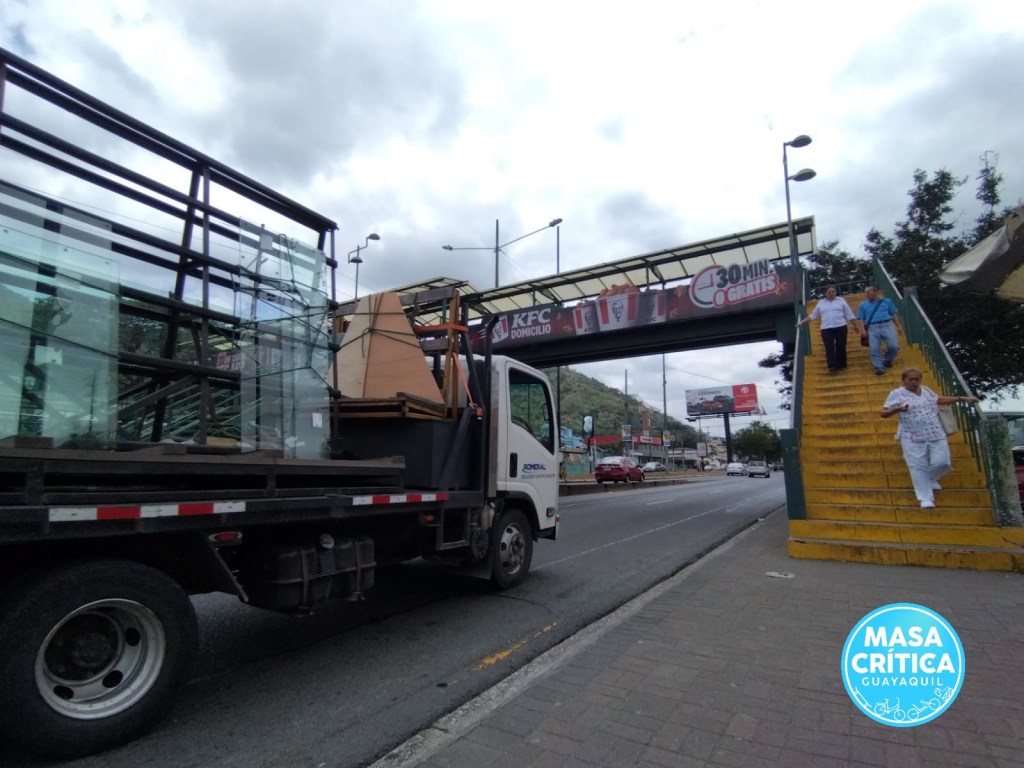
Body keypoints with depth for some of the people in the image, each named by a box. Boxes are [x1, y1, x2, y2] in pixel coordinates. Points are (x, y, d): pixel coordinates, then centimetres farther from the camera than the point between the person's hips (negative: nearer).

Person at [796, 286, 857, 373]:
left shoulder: (841, 300, 7)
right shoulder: (821, 303, 11)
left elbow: (848, 314, 8)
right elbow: (813, 315, 16)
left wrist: (855, 325, 8)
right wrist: (802, 321, 10)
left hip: (840, 327, -1)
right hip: (826, 329, 1)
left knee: (841, 346, 2)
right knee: (829, 347, -10)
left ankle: (841, 365, 11)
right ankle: (832, 366, -17)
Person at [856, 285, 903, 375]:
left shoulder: (887, 301, 14)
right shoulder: (863, 305, 13)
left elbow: (894, 314, 15)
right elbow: (861, 319, 9)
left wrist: (898, 326, 10)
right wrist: (863, 330, -5)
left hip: (887, 325, 0)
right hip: (873, 328, 0)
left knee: (894, 346, -9)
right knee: (874, 349, -11)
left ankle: (887, 361, 16)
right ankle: (879, 367, -6)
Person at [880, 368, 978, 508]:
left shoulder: (926, 390, 14)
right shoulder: (896, 394, -4)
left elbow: (939, 399, 32)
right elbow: (883, 413, -6)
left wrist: (962, 399, 33)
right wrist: (897, 409, -25)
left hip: (936, 435, 5)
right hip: (913, 438, -5)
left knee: (942, 462, -1)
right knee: (918, 467, -5)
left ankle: (930, 479, 32)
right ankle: (926, 498, 4)